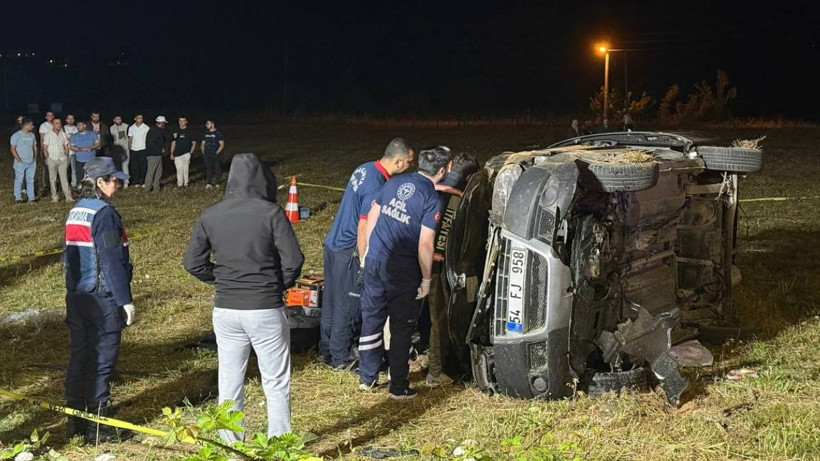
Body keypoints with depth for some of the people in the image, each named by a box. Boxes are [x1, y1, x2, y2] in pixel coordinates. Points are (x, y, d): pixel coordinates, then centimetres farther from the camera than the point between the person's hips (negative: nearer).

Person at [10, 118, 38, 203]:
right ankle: (18, 198, 5)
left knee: (30, 180, 8)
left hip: (31, 163, 5)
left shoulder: (32, 135, 11)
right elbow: (13, 149, -8)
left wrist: (35, 158, 8)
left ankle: (31, 198, 13)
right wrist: (19, 160, -13)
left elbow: (35, 147, 19)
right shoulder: (16, 135, -7)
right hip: (21, 163, -5)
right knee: (19, 180, -1)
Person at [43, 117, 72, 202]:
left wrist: (66, 156, 5)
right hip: (52, 159, -2)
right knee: (53, 178, 3)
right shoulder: (48, 135, -2)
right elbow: (45, 148, -1)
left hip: (63, 159, 2)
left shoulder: (63, 134, 8)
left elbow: (66, 147, 14)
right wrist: (47, 158, -7)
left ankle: (68, 196, -2)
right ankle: (54, 197, 10)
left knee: (64, 177, -1)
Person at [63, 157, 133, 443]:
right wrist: (125, 300, -18)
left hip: (76, 297, 9)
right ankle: (97, 426, 4)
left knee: (79, 356, 14)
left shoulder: (75, 212, 12)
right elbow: (112, 261, -20)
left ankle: (75, 421, 21)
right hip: (102, 299, -9)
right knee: (101, 361, -1)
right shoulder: (104, 213, -16)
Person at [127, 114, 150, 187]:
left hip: (143, 149, -3)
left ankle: (144, 182, 4)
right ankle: (136, 181, 10)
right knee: (134, 167, 3)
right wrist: (128, 148, 5)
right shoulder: (131, 128, 7)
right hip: (133, 150, 3)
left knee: (143, 166, -3)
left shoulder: (146, 128, -2)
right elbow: (130, 139, 12)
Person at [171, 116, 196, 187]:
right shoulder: (176, 132, 13)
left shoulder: (189, 132, 5)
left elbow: (194, 143, 7)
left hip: (186, 154, -2)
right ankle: (179, 183, 2)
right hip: (177, 154, 2)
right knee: (179, 169, -1)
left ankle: (185, 183, 0)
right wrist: (172, 153, 9)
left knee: (185, 168, -6)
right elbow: (173, 143, 15)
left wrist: (191, 152, -2)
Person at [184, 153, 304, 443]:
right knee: (276, 383, 8)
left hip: (226, 310, 4)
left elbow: (192, 263, 2)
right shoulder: (270, 213, -12)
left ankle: (231, 444, 22)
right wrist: (282, 285, 4)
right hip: (266, 309, -3)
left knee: (229, 382, 14)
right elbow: (293, 259, -14)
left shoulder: (209, 216, 0)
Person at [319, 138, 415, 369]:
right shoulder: (377, 188, -24)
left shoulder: (365, 168, 4)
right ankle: (341, 359, 15)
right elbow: (363, 229, -23)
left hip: (333, 244, 9)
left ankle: (326, 350, 29)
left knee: (331, 301, 18)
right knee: (348, 307, 4)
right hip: (347, 252, -9)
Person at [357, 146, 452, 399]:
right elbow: (425, 245, -17)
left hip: (374, 261, 6)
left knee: (371, 319, 17)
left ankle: (367, 378, 28)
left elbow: (372, 215, 13)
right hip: (402, 271, -5)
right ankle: (398, 388, 16)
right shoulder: (432, 200, -13)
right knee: (401, 328, 8)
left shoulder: (394, 182, 5)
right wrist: (426, 279, -7)